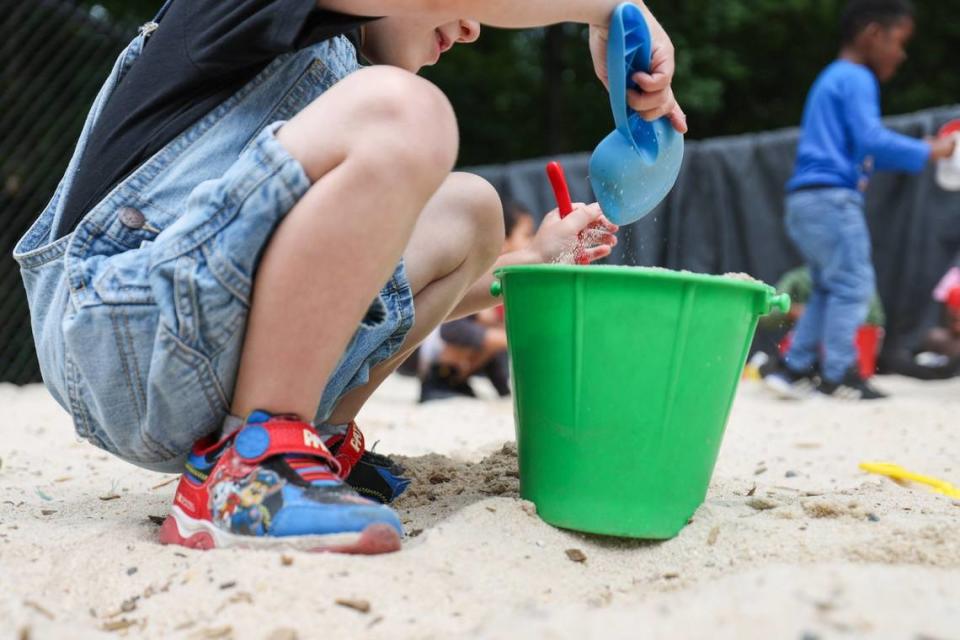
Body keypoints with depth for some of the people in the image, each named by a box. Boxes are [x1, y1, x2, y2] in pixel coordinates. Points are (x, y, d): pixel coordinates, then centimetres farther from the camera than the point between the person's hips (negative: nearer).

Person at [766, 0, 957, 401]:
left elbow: (857, 151, 27)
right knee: (853, 284, -8)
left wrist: (917, 153, 19)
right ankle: (838, 374, -8)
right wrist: (927, 153, -11)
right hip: (832, 197, -10)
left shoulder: (833, 79, 24)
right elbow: (870, 139, -19)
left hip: (806, 201, 10)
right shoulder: (856, 79, -7)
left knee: (829, 288, 14)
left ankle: (798, 368, 13)